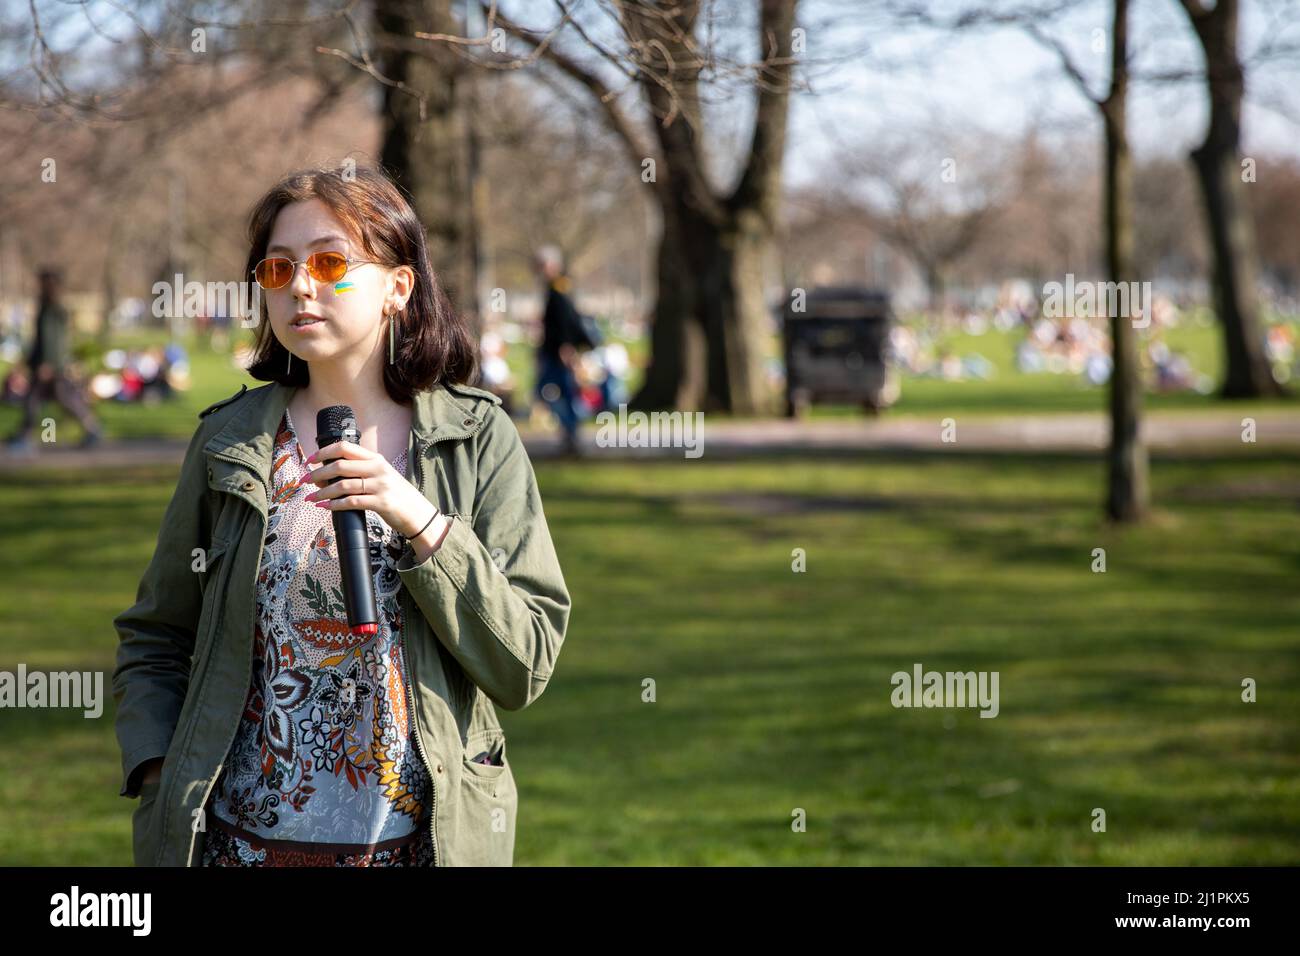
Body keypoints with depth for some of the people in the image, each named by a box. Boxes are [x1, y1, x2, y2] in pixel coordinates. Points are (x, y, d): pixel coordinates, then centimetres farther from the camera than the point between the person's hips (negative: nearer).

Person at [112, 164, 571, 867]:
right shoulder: (228, 445, 2)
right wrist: (159, 782, -7)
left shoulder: (476, 440, -3)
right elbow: (154, 642, 8)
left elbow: (525, 668, -8)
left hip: (420, 837, -1)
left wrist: (421, 522, -18)